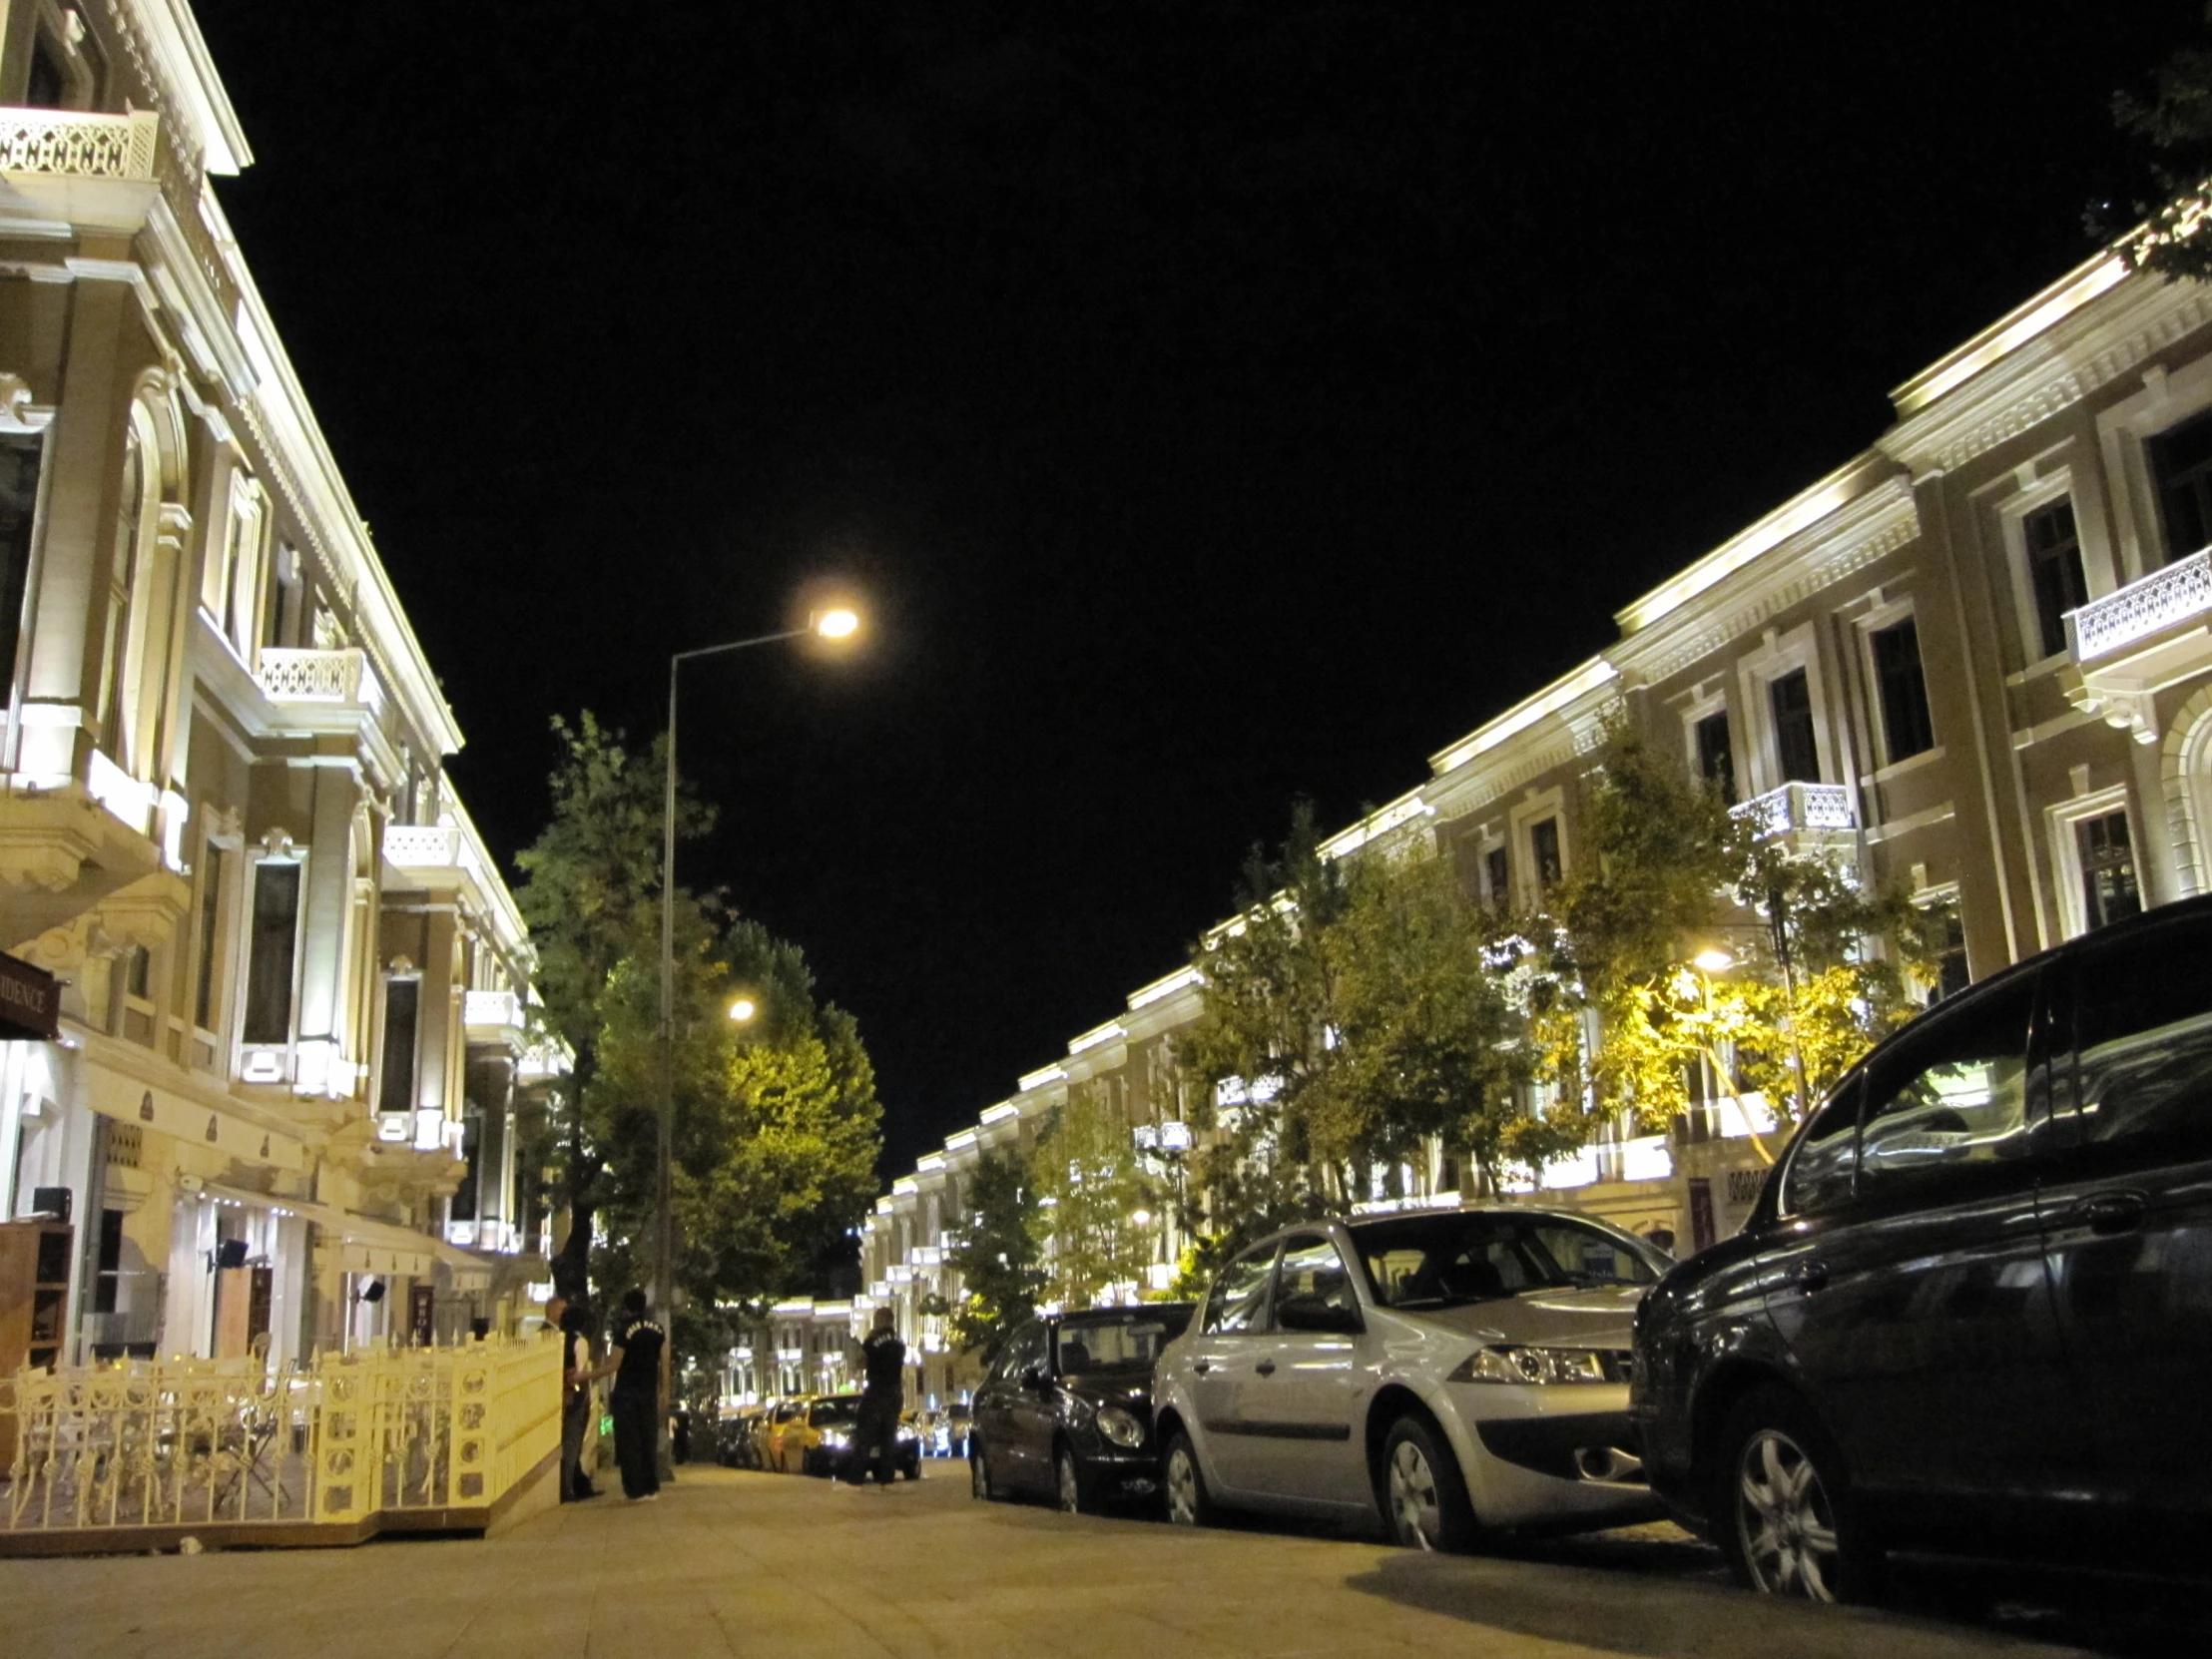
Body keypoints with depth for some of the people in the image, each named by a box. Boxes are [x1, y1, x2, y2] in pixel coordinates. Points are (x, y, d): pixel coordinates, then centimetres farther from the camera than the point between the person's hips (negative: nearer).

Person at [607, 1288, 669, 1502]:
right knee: (649, 1441, 11)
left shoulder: (624, 1330, -10)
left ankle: (635, 1490, 0)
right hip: (649, 1393, 5)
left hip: (626, 1393, -5)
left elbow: (615, 1365, -12)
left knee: (629, 1443, 1)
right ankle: (652, 1488, 12)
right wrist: (664, 1392, 12)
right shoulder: (658, 1330, 6)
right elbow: (664, 1363, 5)